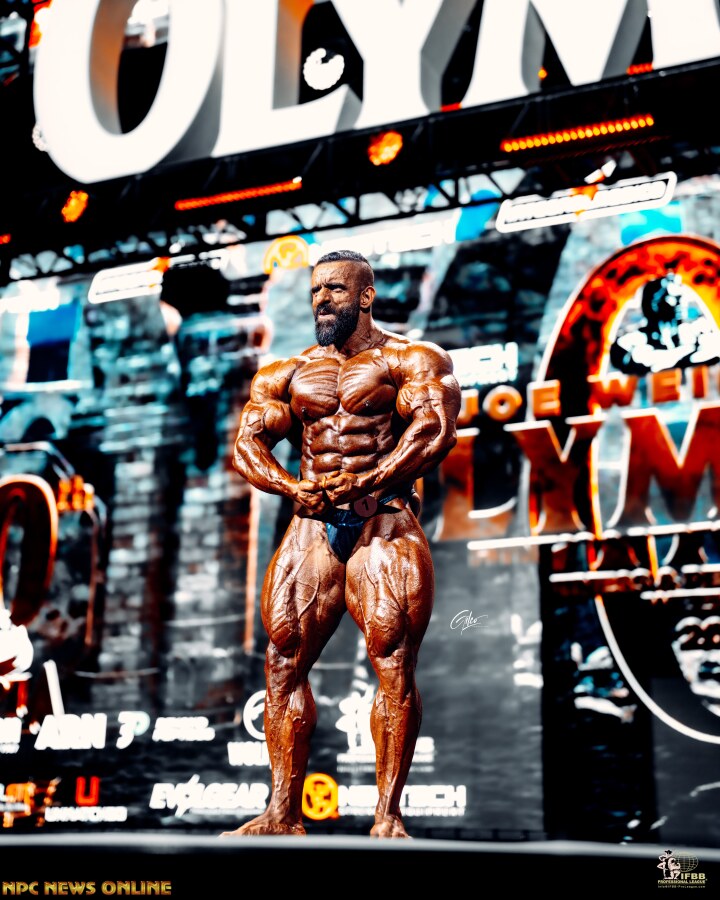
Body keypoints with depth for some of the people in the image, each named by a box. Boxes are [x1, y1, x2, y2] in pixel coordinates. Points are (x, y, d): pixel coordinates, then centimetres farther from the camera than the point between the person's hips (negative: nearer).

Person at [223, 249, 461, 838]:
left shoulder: (410, 360, 6)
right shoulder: (285, 375, 18)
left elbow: (435, 431, -9)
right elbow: (247, 443, 9)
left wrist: (365, 483, -20)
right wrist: (294, 488, -12)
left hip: (385, 522, -4)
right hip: (311, 525, 4)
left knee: (394, 665, -11)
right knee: (284, 662, -1)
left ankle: (388, 817, -5)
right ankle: (283, 815, 6)